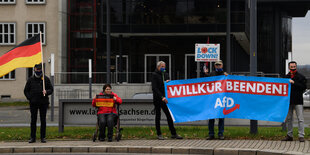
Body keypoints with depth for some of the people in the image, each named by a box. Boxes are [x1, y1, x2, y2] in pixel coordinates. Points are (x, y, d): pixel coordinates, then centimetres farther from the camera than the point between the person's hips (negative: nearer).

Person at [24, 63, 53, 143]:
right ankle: (32, 137, 7)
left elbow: (51, 89, 7)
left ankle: (43, 137, 9)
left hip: (43, 103, 0)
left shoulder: (46, 79, 6)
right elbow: (26, 91, 12)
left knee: (43, 120, 2)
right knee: (33, 120, 2)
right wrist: (29, 98, -1)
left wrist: (46, 92, -14)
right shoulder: (31, 79, 7)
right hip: (33, 103, 0)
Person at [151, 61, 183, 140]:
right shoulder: (154, 75, -5)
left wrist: (167, 83, -7)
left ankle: (173, 133, 6)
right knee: (158, 116, 2)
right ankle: (159, 134, 8)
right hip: (157, 99, -5)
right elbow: (154, 88, -14)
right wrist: (162, 97, -22)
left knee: (169, 115, 2)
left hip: (164, 98, 5)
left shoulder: (165, 74, 13)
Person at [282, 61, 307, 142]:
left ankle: (301, 136, -8)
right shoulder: (286, 77, 12)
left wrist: (294, 83, -16)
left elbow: (304, 87, -10)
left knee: (300, 119, -8)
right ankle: (289, 135, 16)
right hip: (289, 101, 4)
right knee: (289, 119, 9)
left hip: (298, 101, -4)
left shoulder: (301, 77, 2)